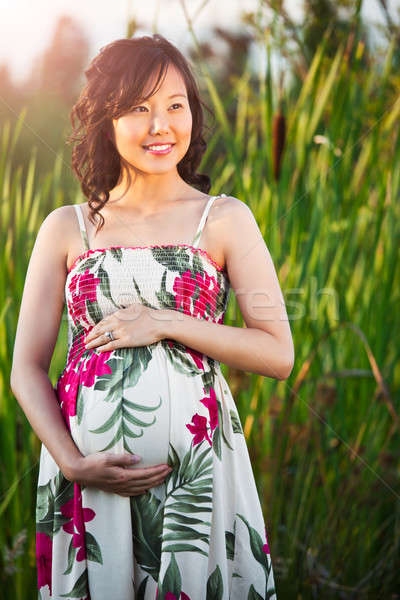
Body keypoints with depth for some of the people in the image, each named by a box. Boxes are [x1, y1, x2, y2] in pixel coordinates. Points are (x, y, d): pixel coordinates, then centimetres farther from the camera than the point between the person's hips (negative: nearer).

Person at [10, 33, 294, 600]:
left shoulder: (226, 219, 0)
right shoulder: (66, 227, 4)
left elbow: (279, 355, -2)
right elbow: (27, 369, 4)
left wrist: (166, 323, -11)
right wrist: (73, 463, -10)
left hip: (196, 463, -1)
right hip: (85, 468, 1)